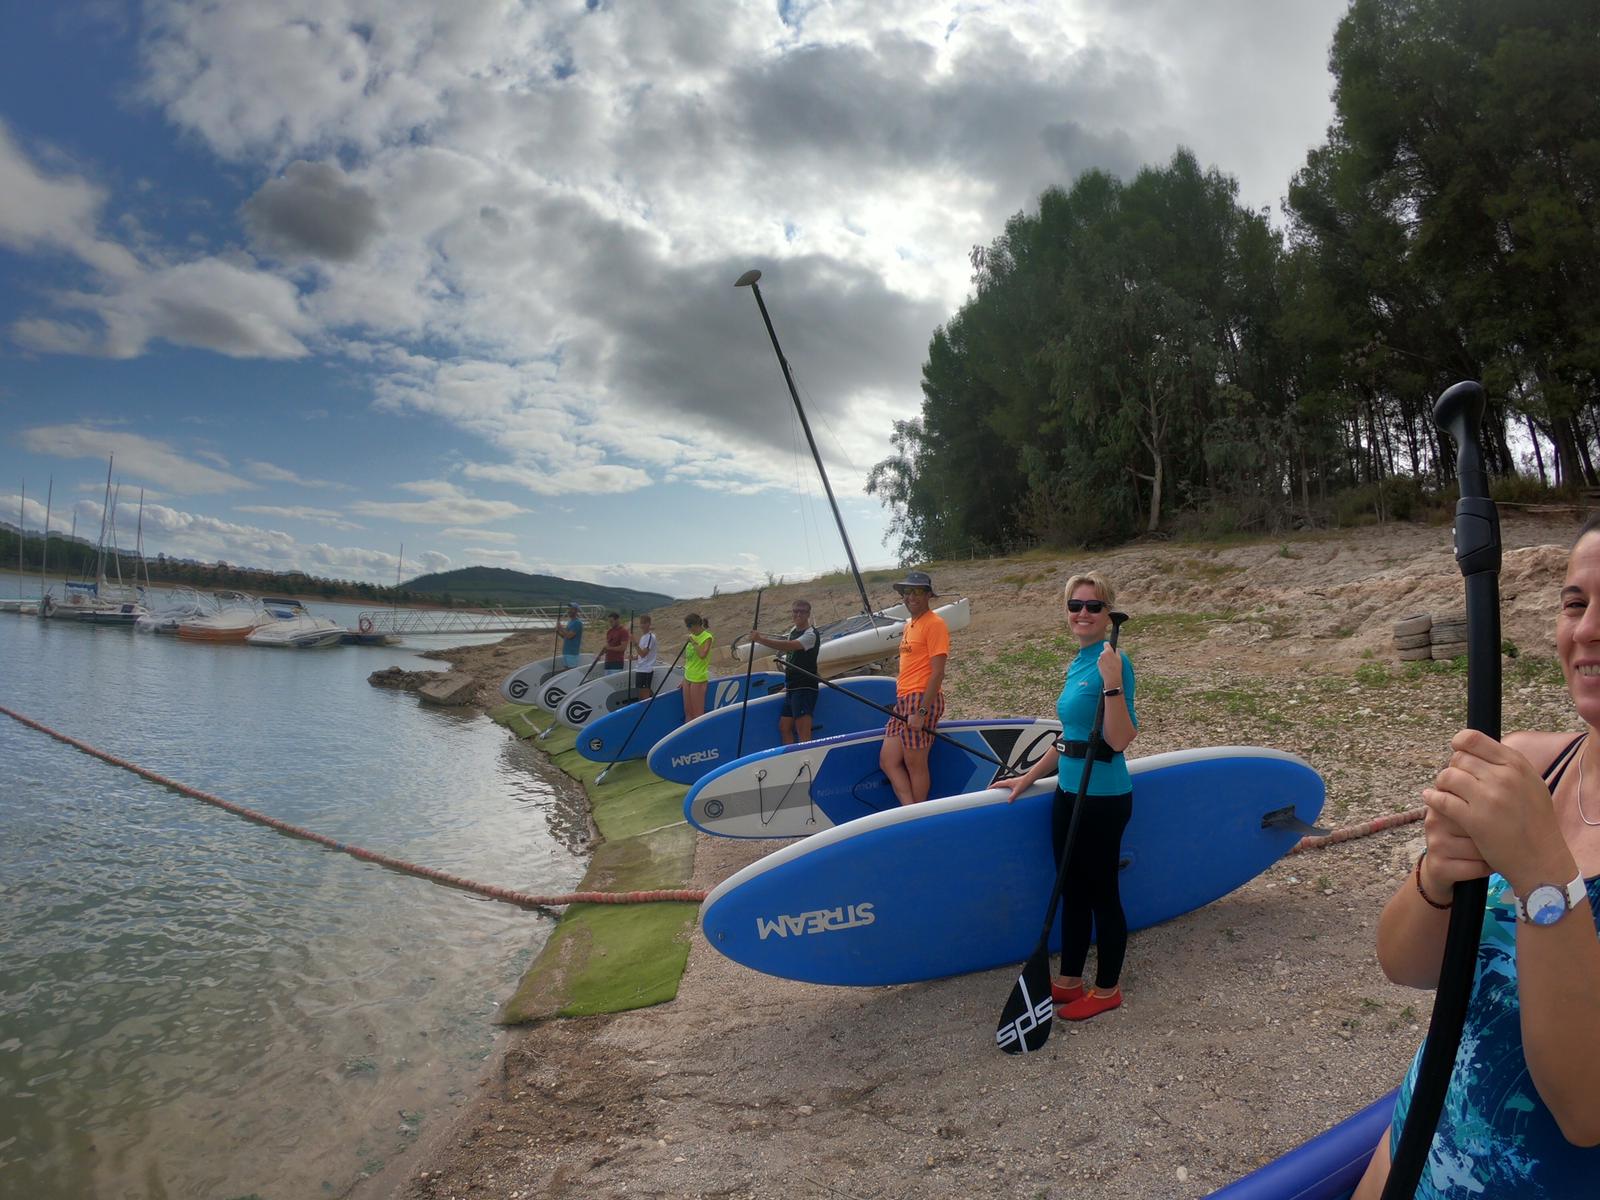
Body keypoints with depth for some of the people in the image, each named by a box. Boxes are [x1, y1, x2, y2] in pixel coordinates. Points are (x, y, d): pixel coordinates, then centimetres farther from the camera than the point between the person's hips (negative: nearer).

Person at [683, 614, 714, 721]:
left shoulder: (707, 637, -12)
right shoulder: (692, 636, 10)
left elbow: (702, 655, -29)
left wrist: (694, 643, -18)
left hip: (698, 679, -8)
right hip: (688, 677, 8)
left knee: (697, 712, -2)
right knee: (687, 711, 12)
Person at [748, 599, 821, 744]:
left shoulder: (811, 634, -13)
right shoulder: (793, 631, 17)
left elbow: (789, 646, -29)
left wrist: (761, 639, -32)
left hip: (805, 688, -9)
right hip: (792, 688, 9)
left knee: (803, 731, -12)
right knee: (784, 727, 13)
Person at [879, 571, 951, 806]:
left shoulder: (934, 624, -8)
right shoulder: (909, 625, 19)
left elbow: (937, 673, -15)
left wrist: (921, 712, -19)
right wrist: (900, 701, 16)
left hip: (922, 700, -9)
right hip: (903, 701, 9)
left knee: (915, 764, -3)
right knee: (888, 761, 4)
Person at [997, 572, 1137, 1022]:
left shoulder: (1112, 662, -16)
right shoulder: (1077, 664, 10)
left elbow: (1119, 740, -23)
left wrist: (1112, 685, -33)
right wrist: (1029, 777, 20)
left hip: (1103, 797, -9)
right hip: (1070, 792, 9)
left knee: (1102, 893, 7)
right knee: (1072, 891, 18)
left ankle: (1107, 990, 26)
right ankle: (1069, 981, 33)